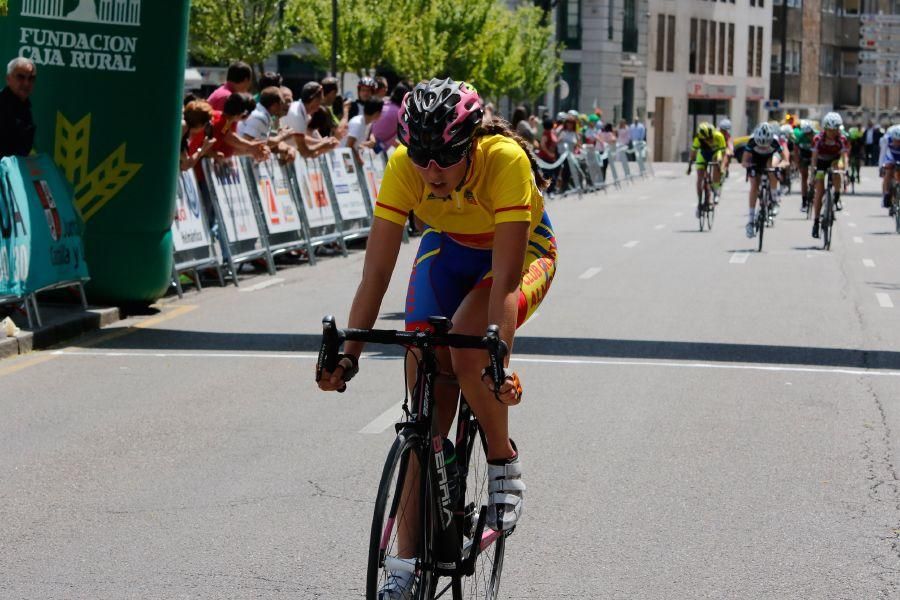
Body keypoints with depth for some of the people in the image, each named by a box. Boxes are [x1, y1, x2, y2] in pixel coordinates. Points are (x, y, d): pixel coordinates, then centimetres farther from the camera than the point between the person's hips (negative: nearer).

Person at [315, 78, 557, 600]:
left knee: (468, 358, -32)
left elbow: (504, 277, -38)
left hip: (522, 253, -3)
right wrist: (348, 355, -31)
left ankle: (505, 462, -3)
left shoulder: (505, 160, -36)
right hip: (448, 250, 3)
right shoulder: (404, 166, -27)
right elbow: (376, 272, -25)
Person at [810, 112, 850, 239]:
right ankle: (816, 222, 0)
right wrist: (813, 174, -34)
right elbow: (814, 158, -26)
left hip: (834, 160, 1)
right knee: (819, 191, -8)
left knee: (837, 169, -36)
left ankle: (837, 198, -19)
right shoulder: (818, 139, -27)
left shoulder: (842, 139, -25)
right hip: (821, 163, -1)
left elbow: (845, 156, -29)